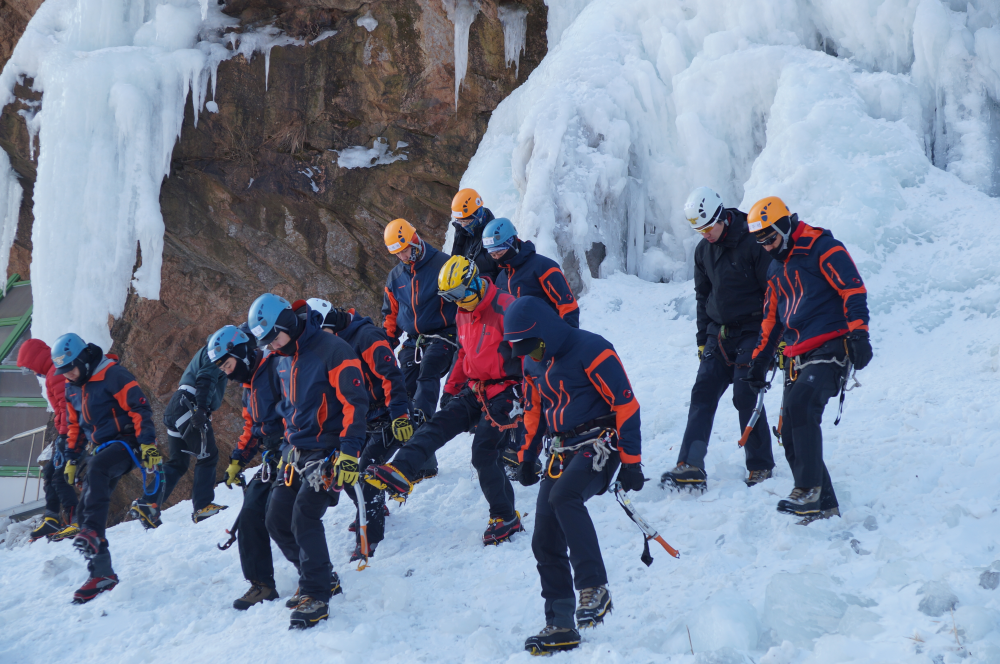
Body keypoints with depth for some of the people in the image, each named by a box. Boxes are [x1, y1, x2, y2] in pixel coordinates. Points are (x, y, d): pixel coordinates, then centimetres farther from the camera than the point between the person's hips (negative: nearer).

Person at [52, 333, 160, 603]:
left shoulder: (112, 375, -13)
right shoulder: (72, 388, 12)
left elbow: (139, 408, -17)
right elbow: (74, 426, 24)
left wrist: (148, 444, -23)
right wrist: (71, 459, 19)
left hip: (126, 443, -8)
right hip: (103, 448, 8)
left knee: (96, 469, -38)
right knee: (87, 507, 0)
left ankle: (92, 532, -50)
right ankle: (101, 573, 4)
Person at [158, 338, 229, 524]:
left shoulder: (208, 352, 30)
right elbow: (205, 379, -17)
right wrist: (202, 409, -27)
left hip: (175, 410, 10)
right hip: (189, 408, -10)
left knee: (177, 463, 11)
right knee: (207, 456, -5)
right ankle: (202, 506, -8)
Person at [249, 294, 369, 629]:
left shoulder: (332, 351, -15)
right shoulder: (284, 360, 12)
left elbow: (355, 401, -18)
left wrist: (349, 452, -24)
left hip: (327, 451, -9)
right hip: (297, 452, 9)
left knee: (305, 518, -18)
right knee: (277, 522, 6)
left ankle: (316, 596, -10)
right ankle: (322, 579, 20)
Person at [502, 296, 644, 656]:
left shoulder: (591, 350, -16)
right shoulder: (532, 363, 8)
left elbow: (625, 404, -14)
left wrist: (631, 461, -15)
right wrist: (527, 457, 19)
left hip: (599, 445, -7)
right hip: (561, 452, 8)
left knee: (564, 496, -35)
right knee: (545, 542, 1)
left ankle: (594, 587, -28)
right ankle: (560, 626, 9)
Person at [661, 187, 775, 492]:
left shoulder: (751, 243, -12)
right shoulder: (704, 250, 9)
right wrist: (703, 338, 16)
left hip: (751, 332, -6)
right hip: (719, 334, 6)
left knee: (746, 397, -10)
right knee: (703, 394, -5)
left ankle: (761, 466, 5)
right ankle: (691, 467, -11)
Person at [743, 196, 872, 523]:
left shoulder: (821, 247, -3)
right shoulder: (776, 268, 22)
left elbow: (853, 289, -11)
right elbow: (771, 318, 29)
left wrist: (858, 334, -21)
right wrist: (759, 362, 27)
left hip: (830, 348, -8)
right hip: (798, 357, 8)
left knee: (800, 405, -30)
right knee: (791, 434, 0)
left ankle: (808, 489, -28)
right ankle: (824, 506, 6)